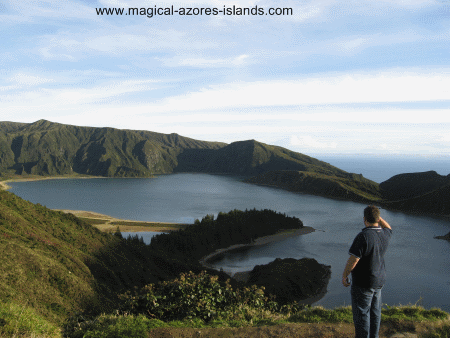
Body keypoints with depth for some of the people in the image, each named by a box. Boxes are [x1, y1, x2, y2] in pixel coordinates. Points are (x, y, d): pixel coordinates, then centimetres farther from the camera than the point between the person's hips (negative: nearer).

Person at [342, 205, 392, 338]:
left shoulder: (363, 236, -24)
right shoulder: (384, 234, -2)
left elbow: (353, 260, -23)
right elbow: (388, 228, 25)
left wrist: (344, 275, -9)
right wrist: (378, 217, 13)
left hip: (363, 283, -8)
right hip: (379, 281, 8)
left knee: (361, 314, 3)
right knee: (375, 313, 19)